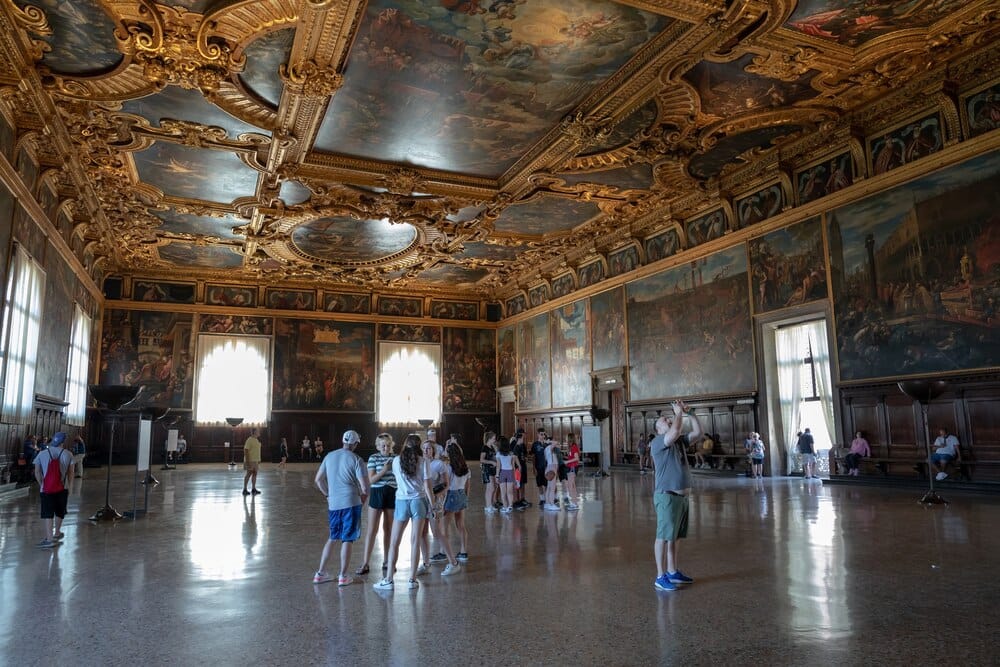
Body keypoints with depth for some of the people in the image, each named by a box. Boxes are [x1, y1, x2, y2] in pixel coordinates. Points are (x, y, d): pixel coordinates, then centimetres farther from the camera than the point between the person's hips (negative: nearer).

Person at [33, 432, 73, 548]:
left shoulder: (42, 454, -2)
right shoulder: (68, 454, 0)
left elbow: (37, 472, -3)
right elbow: (70, 472, 1)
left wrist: (42, 485, 8)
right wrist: (68, 486, 12)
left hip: (46, 489, -2)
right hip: (62, 488, 2)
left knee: (48, 513, -2)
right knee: (59, 512, 17)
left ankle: (49, 539, -11)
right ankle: (57, 533, 32)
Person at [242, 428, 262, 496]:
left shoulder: (257, 440, 14)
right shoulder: (249, 440, -13)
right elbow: (246, 450, -17)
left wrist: (259, 460, 18)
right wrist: (247, 461, -22)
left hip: (256, 460, 8)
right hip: (250, 460, -8)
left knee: (255, 474, 8)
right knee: (249, 474, -5)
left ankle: (254, 489, 13)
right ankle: (245, 489, 2)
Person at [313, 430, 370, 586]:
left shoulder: (329, 456, 7)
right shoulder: (356, 459, -8)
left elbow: (318, 480, 13)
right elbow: (365, 486, -12)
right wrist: (363, 497, 7)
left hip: (333, 503, 5)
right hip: (351, 503, -5)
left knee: (333, 538, 19)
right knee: (347, 540, 5)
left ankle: (320, 573, 22)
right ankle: (343, 576, 11)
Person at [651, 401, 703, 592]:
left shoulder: (679, 441, 16)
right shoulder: (658, 442, -10)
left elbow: (698, 433, 11)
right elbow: (675, 432, -28)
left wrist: (690, 413, 4)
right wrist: (678, 413, -14)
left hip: (682, 496, 8)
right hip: (667, 496, -8)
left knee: (674, 537, 16)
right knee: (663, 537, -5)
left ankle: (673, 572, 25)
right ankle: (660, 577, -1)